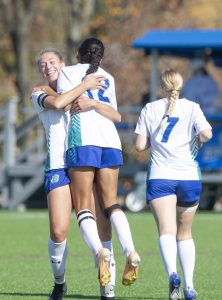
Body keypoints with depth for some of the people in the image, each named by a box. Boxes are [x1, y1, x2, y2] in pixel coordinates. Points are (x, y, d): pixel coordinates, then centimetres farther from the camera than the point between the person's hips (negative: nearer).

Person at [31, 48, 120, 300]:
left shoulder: (91, 91, 18)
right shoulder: (39, 95, 11)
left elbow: (116, 116, 3)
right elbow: (57, 103, -14)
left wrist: (93, 103, -14)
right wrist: (84, 86, -8)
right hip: (59, 166, -2)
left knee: (103, 228, -9)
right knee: (58, 232, -12)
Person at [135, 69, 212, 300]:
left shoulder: (150, 109, 5)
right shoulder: (192, 108, 3)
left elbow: (140, 145, 3)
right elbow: (206, 133, -13)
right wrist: (198, 141, 8)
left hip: (160, 177, -1)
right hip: (189, 177, 1)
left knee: (166, 231, -13)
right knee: (185, 234, 16)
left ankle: (172, 273, -40)